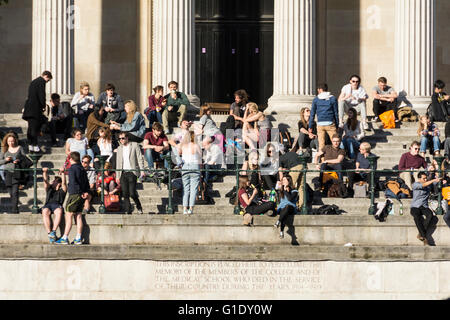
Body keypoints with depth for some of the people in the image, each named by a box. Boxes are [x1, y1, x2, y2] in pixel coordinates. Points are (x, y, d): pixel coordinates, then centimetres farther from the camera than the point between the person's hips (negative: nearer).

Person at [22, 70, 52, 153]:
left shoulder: (33, 82, 21)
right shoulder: (41, 81, -7)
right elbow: (42, 95, -15)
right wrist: (43, 106, -4)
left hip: (29, 108, 9)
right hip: (35, 108, -9)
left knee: (31, 127, 10)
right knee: (35, 127, -9)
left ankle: (30, 146, 12)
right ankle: (35, 146, -11)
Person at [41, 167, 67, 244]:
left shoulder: (62, 191, 26)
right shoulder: (49, 189, 33)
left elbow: (64, 183, 9)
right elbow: (46, 181, 19)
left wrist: (62, 173, -4)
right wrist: (45, 172, 3)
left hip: (57, 205, -2)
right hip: (48, 205, 2)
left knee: (59, 211, -39)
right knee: (45, 212, -35)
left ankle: (53, 231, -45)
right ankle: (49, 234, -42)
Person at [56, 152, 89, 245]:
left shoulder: (72, 168, -11)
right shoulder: (82, 169, 14)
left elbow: (73, 182, -19)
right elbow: (86, 182, 14)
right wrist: (86, 192, 3)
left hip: (74, 194, -8)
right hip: (81, 196, 8)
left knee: (68, 216, -5)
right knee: (78, 216, 9)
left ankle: (65, 238, -6)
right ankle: (78, 238, 9)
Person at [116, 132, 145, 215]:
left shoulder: (135, 145, 3)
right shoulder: (119, 149, 16)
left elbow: (140, 159, 0)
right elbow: (118, 163, 18)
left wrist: (142, 170, -10)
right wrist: (117, 176, 13)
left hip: (132, 172, -5)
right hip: (123, 173, 5)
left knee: (132, 193, -12)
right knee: (125, 194, -2)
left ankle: (139, 207, 10)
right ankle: (128, 211, 3)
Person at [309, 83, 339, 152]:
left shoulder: (316, 100, 4)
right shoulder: (333, 99, 3)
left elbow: (312, 114, 6)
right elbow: (336, 113, 5)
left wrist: (310, 127, 11)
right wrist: (337, 126, 11)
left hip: (320, 124, 1)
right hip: (330, 123, -1)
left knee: (321, 144, 4)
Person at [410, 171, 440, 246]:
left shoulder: (429, 183, 12)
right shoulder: (415, 185, -4)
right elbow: (423, 185, -22)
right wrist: (433, 180, -28)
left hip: (424, 207, 4)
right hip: (415, 207, -4)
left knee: (430, 215, -30)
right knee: (417, 217, -36)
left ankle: (421, 234, -29)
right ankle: (425, 237, -32)